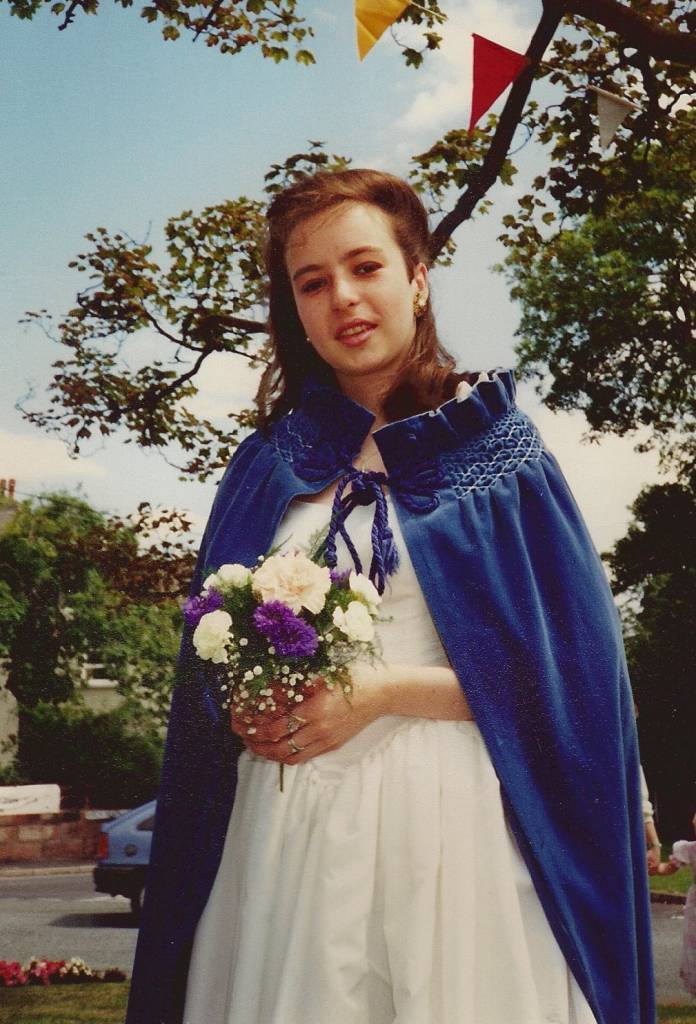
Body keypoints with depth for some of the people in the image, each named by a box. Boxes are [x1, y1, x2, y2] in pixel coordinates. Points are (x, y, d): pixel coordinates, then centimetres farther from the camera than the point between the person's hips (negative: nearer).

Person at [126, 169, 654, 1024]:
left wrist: (382, 692, -11)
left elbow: (570, 662, -3)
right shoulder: (268, 464, 12)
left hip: (451, 818, -2)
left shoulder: (499, 449, 3)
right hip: (288, 824, 3)